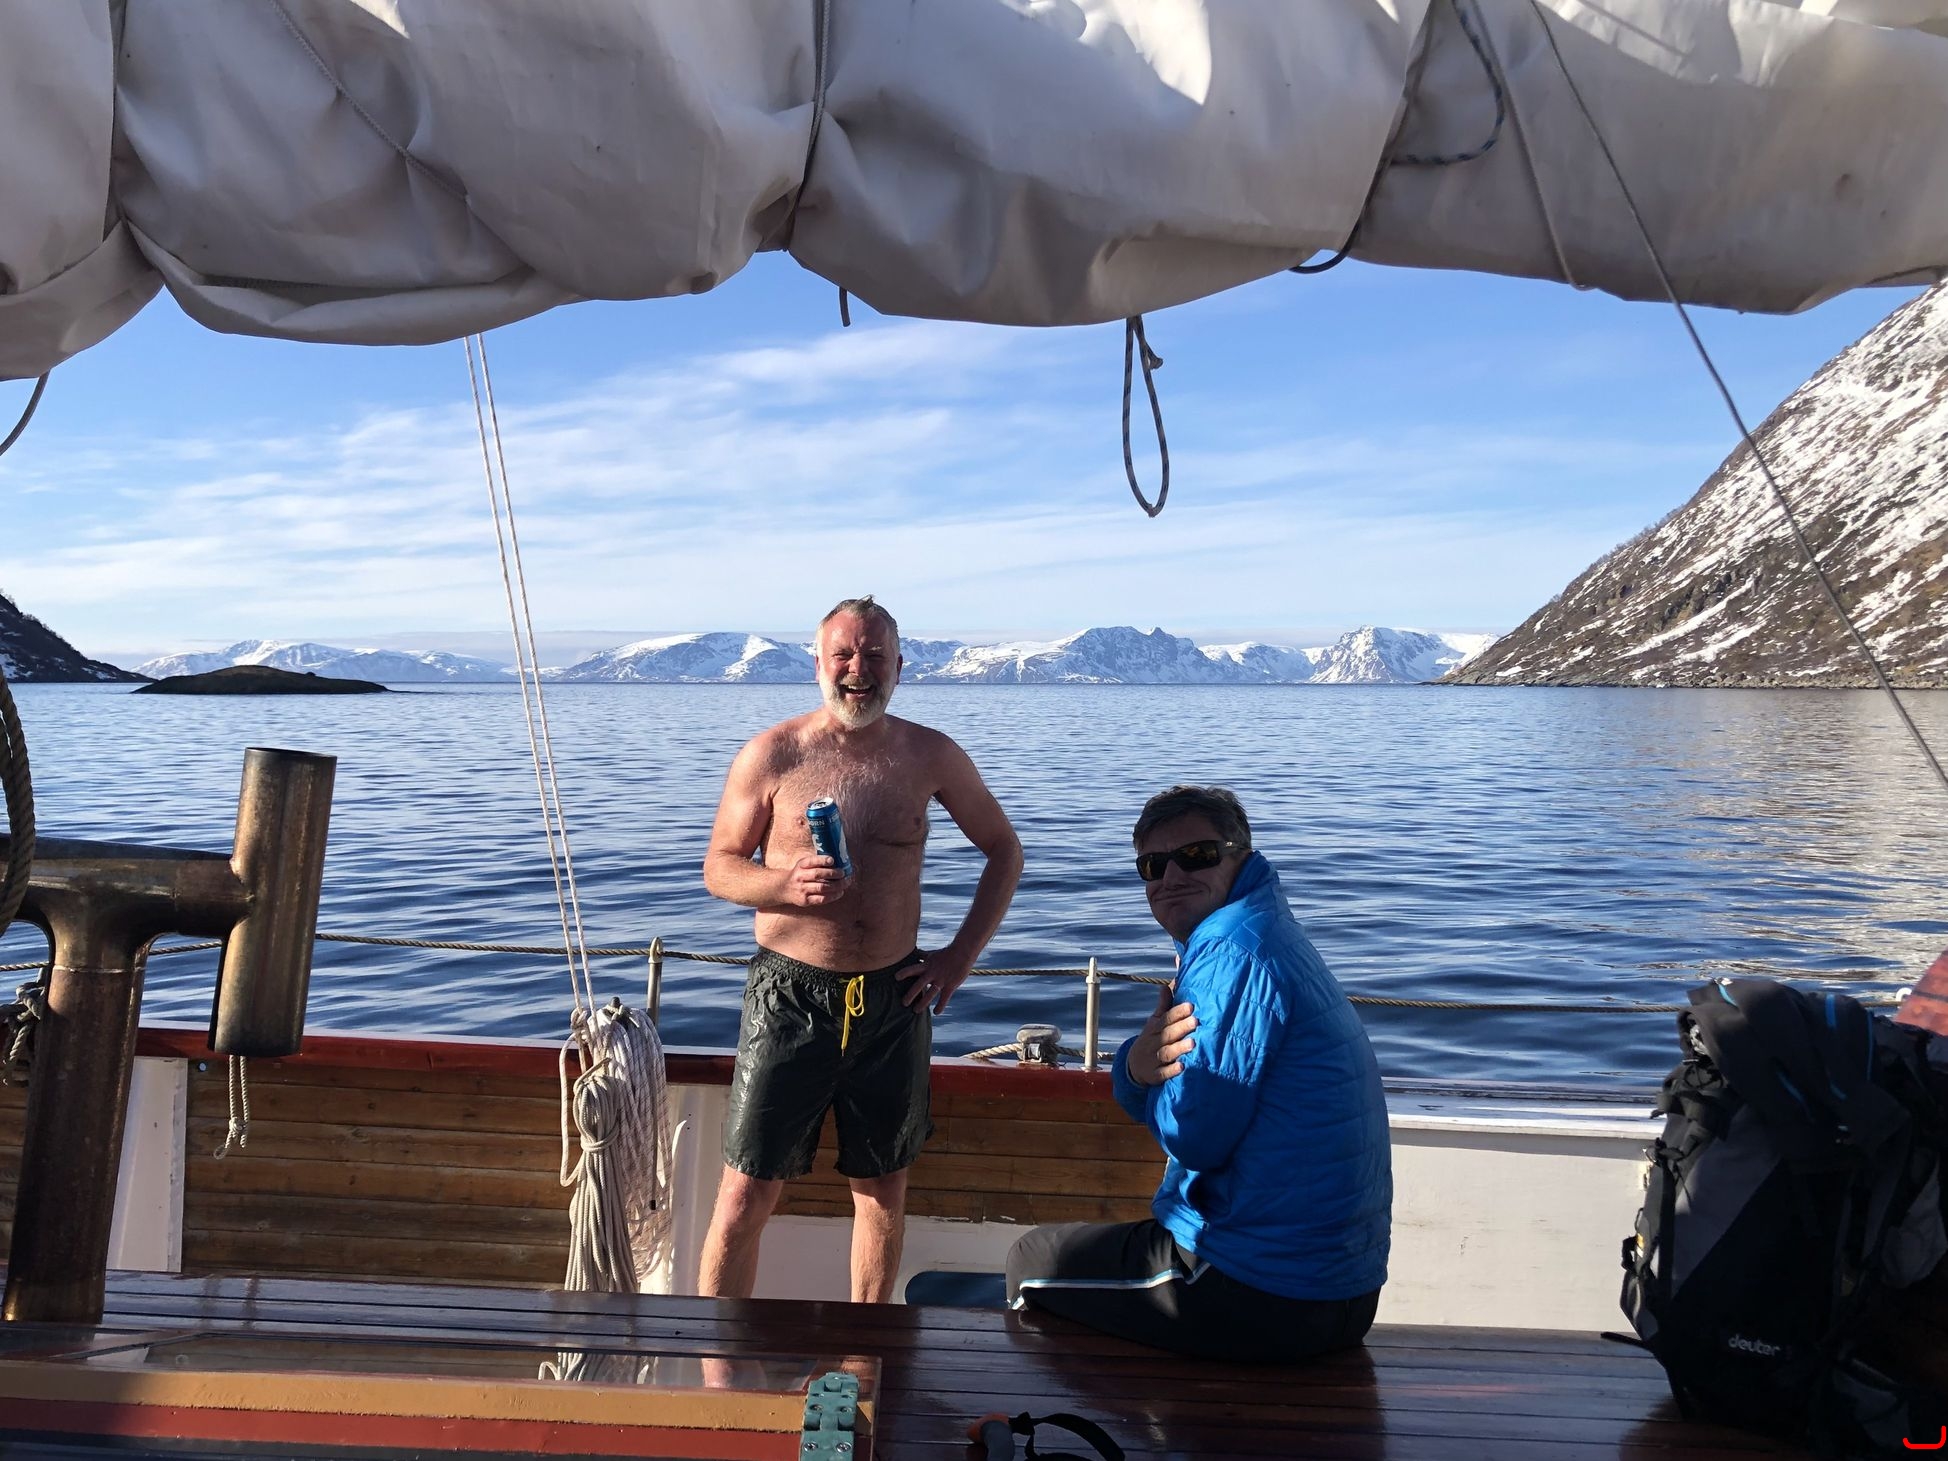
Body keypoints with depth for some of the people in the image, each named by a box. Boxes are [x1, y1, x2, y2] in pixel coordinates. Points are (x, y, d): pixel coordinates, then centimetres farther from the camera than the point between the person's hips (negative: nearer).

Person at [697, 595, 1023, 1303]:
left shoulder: (930, 755, 1)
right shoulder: (771, 755, -4)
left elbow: (1004, 852, 11)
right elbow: (718, 866, 2)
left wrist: (961, 955, 2)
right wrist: (786, 882, -19)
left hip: (893, 1000, 3)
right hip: (790, 997, -2)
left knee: (883, 1188, 15)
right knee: (747, 1195, 1)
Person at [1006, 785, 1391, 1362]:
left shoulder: (1232, 951, -21)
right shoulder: (1266, 935, 11)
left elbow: (1194, 1137, -22)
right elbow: (1155, 1105, 9)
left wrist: (1147, 1068, -4)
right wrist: (1139, 1066, -14)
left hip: (1267, 1299, -9)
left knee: (1032, 1259, 11)